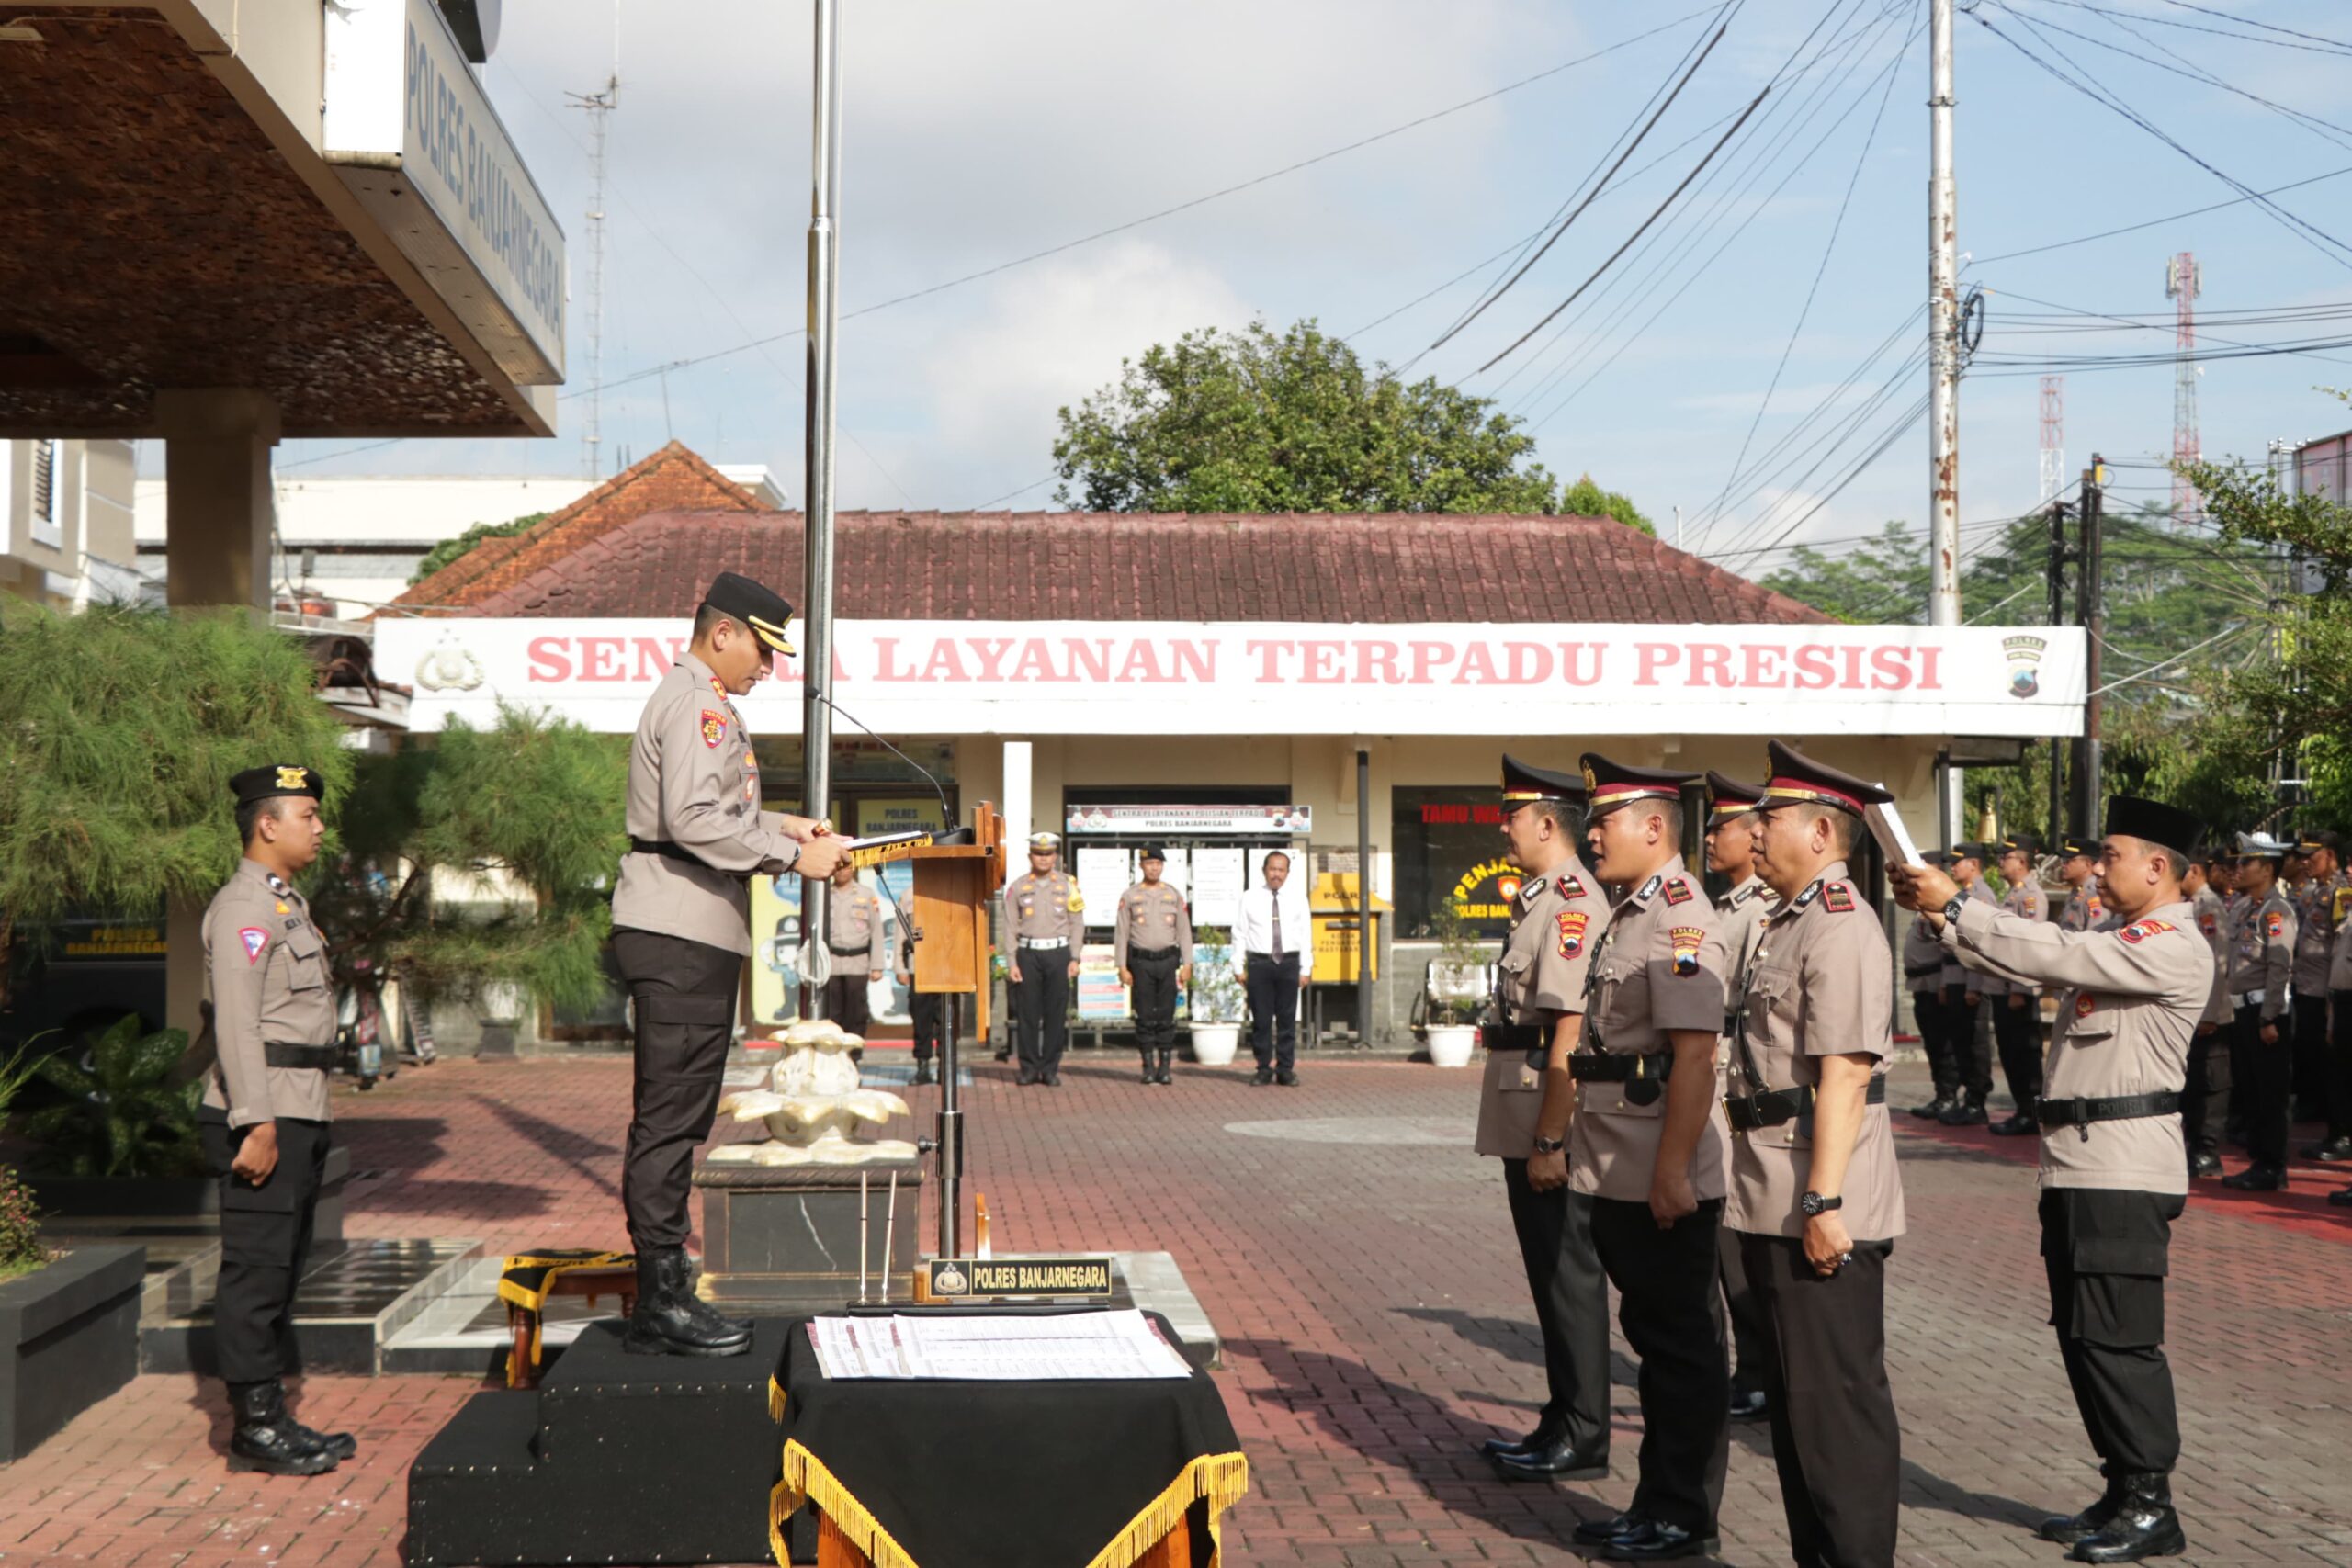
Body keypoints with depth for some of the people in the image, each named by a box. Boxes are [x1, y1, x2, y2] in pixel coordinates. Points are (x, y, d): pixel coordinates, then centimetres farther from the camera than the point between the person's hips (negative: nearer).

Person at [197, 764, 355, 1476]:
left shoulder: (286, 906, 20)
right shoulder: (244, 907, -12)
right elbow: (236, 1022, -19)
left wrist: (305, 1123, 20)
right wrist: (255, 1123, -24)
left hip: (298, 1116, 10)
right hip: (265, 1118, -10)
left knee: (282, 1267, 13)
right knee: (257, 1269, -7)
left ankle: (272, 1417, 19)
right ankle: (255, 1423, -3)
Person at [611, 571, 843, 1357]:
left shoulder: (696, 700, 22)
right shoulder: (696, 704, -12)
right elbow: (694, 819, -23)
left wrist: (775, 824, 19)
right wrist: (790, 854, -18)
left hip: (683, 935, 11)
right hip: (680, 937, -11)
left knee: (671, 1117, 13)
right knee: (670, 1118, -8)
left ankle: (664, 1293, 19)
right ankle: (663, 1304, -6)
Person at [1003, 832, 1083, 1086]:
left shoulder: (1068, 884, 6)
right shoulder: (1017, 886, 6)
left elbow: (1077, 924, 6)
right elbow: (1011, 927, 5)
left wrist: (1074, 959, -1)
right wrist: (1013, 962, -2)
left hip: (1058, 953, 0)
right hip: (1028, 953, 0)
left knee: (1056, 1014, 1)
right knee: (1027, 1014, 0)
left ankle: (1050, 1069, 7)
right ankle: (1029, 1068, 8)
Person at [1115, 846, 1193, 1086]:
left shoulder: (1174, 896, 9)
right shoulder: (1129, 896, 3)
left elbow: (1184, 931, 8)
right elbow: (1121, 933, 2)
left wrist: (1187, 965, 1)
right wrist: (1122, 967, -4)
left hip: (1168, 960, 1)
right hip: (1140, 961, -1)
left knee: (1166, 1017, 1)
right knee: (1145, 1017, 1)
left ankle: (1166, 1067, 6)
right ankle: (1149, 1066, 7)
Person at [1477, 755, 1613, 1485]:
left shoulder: (1573, 903, -17)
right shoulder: (1536, 898, 14)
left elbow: (1570, 1028, -22)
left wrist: (1549, 1141, -23)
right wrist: (1529, 1139, 17)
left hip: (1551, 1125, -10)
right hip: (1525, 1123, 10)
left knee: (1568, 1275, -1)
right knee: (1549, 1274, 16)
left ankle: (1582, 1439, 7)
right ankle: (1562, 1423, 25)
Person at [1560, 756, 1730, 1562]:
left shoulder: (1680, 916, -16)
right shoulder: (1630, 915, 14)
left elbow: (1694, 1053, -22)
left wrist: (1672, 1172, -24)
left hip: (1663, 1181, -10)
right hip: (1620, 1176, 10)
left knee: (1681, 1343, 1)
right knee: (1654, 1335, 16)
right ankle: (1659, 1503, 26)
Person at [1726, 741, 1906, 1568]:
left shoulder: (1840, 927, -16)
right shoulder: (1791, 923, 16)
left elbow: (1845, 1072, -22)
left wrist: (1823, 1203, -25)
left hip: (1820, 1210, -10)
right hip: (1780, 1208, 10)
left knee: (1836, 1398, -3)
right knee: (1795, 1395, 17)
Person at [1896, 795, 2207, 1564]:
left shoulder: (2175, 947, -12)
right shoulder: (2118, 938, 19)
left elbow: (2054, 954, -21)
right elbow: (2033, 957, 15)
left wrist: (1953, 907, -17)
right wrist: (1942, 915, 2)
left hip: (2125, 1169, -10)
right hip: (2078, 1163, 10)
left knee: (2117, 1338, -7)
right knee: (2081, 1333, 13)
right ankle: (2123, 1493, 21)